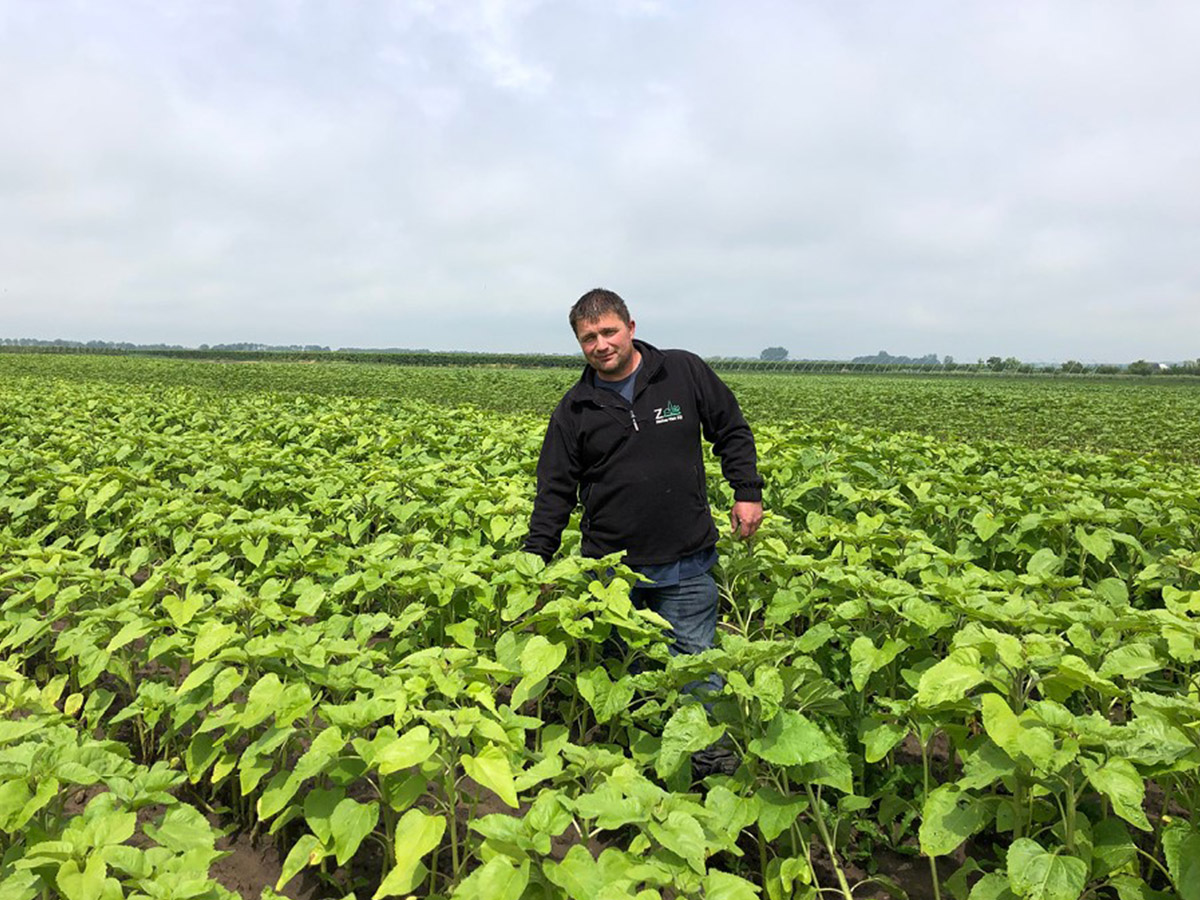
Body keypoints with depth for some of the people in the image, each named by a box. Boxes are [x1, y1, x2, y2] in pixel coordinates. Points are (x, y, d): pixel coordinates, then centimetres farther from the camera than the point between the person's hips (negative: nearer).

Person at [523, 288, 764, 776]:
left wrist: (748, 491, 1)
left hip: (685, 562, -1)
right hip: (608, 565, 2)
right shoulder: (575, 409, 2)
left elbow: (732, 432, 10)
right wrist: (535, 562, -2)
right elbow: (555, 490, 4)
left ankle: (711, 752, 25)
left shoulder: (685, 372, 0)